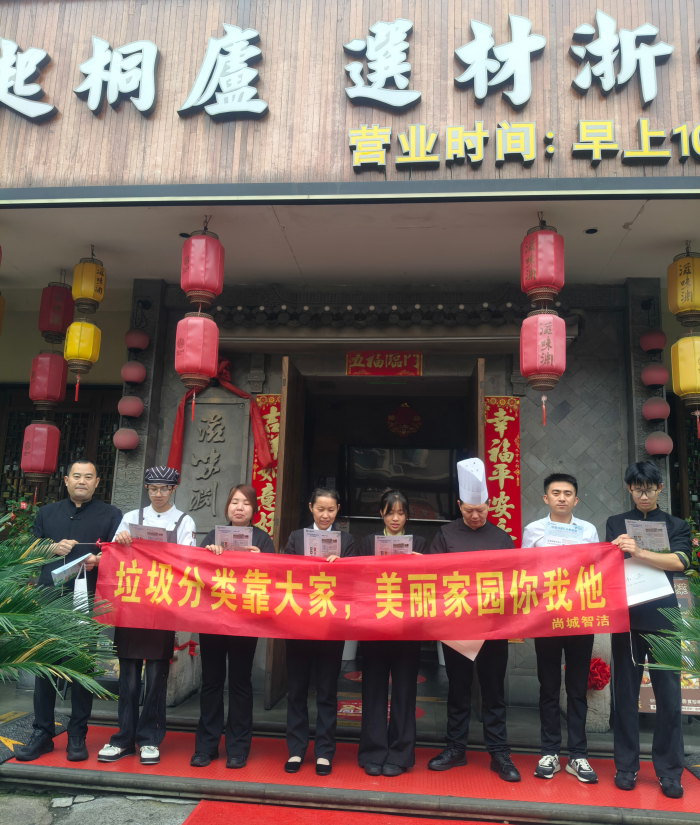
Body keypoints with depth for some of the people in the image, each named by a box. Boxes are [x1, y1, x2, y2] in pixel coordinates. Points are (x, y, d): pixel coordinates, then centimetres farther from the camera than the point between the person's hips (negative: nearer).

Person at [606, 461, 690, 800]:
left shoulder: (675, 525, 7)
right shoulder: (616, 524, 10)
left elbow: (680, 561, -11)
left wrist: (639, 552, -25)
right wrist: (616, 549, -16)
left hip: (662, 619, -1)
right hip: (625, 617, 1)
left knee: (668, 696, 2)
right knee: (625, 694, 7)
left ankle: (669, 772, 16)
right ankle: (626, 766, 19)